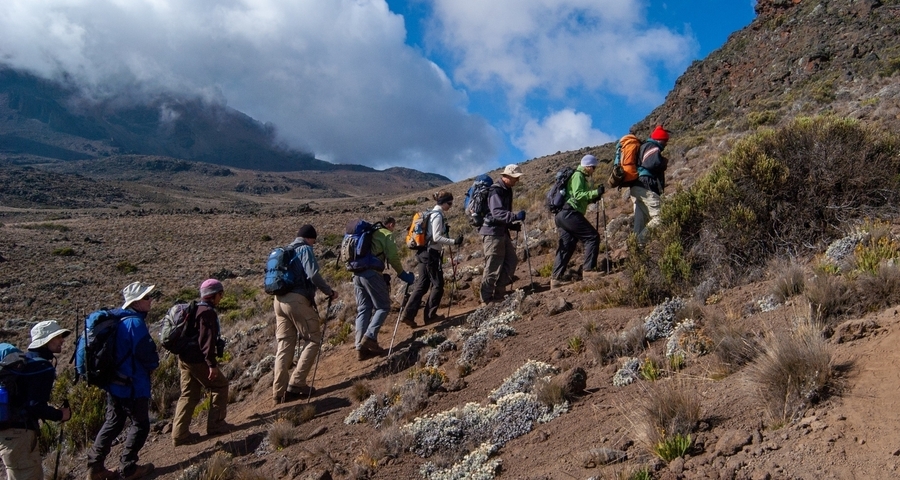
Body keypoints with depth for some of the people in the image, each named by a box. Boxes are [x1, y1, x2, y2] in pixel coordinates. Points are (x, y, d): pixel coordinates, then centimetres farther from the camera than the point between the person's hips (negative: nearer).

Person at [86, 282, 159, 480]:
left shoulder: (116, 318, 7)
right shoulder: (135, 323, -21)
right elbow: (147, 354, -23)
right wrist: (153, 365, 0)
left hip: (113, 382, 9)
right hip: (132, 385, -9)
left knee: (113, 423, 19)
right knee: (140, 425, 7)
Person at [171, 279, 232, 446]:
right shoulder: (207, 312, -15)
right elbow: (207, 340, -23)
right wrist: (212, 364, -24)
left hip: (184, 358, 9)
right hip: (198, 359, -9)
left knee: (188, 395, 13)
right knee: (220, 385, 7)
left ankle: (180, 434, 11)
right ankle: (215, 425, 11)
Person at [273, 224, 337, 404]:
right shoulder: (305, 249, -3)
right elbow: (313, 275, -16)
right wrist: (329, 292, -6)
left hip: (280, 300, 8)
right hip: (298, 300, -8)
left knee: (284, 345, 8)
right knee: (313, 340, 2)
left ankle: (279, 392, 6)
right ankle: (297, 384, -5)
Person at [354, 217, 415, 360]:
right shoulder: (387, 234, 5)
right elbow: (393, 257, -3)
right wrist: (402, 274, 7)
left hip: (357, 274, 7)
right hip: (372, 273, -7)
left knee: (363, 310, 8)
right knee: (383, 307, 2)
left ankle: (360, 348, 3)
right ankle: (370, 337, -15)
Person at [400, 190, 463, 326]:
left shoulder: (431, 213, 16)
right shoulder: (438, 215, -13)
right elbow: (436, 238, -19)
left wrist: (444, 230, 10)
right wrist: (454, 242, -22)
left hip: (423, 253, 9)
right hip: (431, 254, -9)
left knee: (421, 285, 8)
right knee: (437, 285, 3)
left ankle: (408, 315, 2)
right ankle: (430, 315, 8)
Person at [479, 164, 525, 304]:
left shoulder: (506, 190, 15)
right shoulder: (496, 191, -16)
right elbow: (497, 213, -29)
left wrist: (513, 225, 12)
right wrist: (516, 216, -39)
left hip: (502, 232, 10)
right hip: (492, 232, -10)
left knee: (511, 260, 10)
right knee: (493, 267, -6)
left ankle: (499, 292, 18)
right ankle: (487, 299, 3)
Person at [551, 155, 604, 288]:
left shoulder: (582, 177, 26)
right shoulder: (578, 176, -5)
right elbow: (578, 195, -17)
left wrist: (594, 197, 14)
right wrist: (595, 192, -20)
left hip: (562, 215, 10)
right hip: (569, 213, -10)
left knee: (566, 246, 8)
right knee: (592, 237, -9)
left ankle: (556, 278, 6)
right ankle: (589, 269, -11)